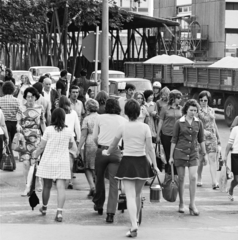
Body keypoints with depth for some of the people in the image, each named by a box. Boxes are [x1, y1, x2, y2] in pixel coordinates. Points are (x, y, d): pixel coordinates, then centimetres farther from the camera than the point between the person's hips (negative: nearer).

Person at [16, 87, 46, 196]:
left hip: (36, 137, 0)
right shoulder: (21, 108, 4)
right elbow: (18, 122, 3)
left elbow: (42, 123, 11)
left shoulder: (40, 108, 5)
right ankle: (27, 186, 2)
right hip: (24, 137, 0)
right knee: (26, 162, -6)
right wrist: (18, 126, -19)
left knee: (33, 162, -4)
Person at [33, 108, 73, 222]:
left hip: (48, 161, 0)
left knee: (47, 186, 14)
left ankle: (44, 208, 33)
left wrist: (35, 154, 13)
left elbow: (42, 146, -3)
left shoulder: (49, 129, -7)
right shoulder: (68, 131, -1)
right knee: (61, 187, -5)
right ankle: (59, 212, -16)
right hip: (62, 163, 0)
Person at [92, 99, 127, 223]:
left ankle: (99, 205, 35)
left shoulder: (100, 118, 5)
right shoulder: (123, 120, 6)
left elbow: (94, 137, 8)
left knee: (99, 178, 19)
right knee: (113, 183, -2)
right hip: (116, 151, 0)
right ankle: (110, 213, -10)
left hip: (102, 150, 0)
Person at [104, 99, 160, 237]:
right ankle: (136, 221, 34)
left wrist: (107, 152, 30)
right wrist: (155, 165, 1)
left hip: (127, 162, -2)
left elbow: (114, 145, 9)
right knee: (138, 195, 19)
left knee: (130, 196, -6)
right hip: (142, 161, 2)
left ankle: (134, 226, -20)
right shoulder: (145, 127, -3)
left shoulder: (122, 127, -3)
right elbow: (150, 148, -5)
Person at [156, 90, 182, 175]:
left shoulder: (181, 109, 6)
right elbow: (160, 122, 1)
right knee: (168, 155, 5)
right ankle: (167, 174, 15)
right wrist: (158, 135, 0)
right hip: (166, 135, -2)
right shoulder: (165, 109, -2)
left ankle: (174, 175, 5)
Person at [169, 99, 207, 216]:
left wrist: (205, 154, 12)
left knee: (193, 178, -10)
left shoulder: (198, 123, 3)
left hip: (193, 153, 1)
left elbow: (201, 139, 12)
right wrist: (171, 156, 1)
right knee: (181, 179, 5)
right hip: (180, 152, -1)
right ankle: (181, 203, 18)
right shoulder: (179, 123, -3)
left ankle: (192, 204, -5)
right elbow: (174, 140, 1)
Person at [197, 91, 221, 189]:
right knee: (201, 160, 6)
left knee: (213, 159, -6)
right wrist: (204, 131, -26)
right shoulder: (197, 111, -4)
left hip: (212, 137, 3)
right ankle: (199, 180, 23)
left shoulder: (211, 111, 11)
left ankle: (214, 182, -13)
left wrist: (218, 137, 22)